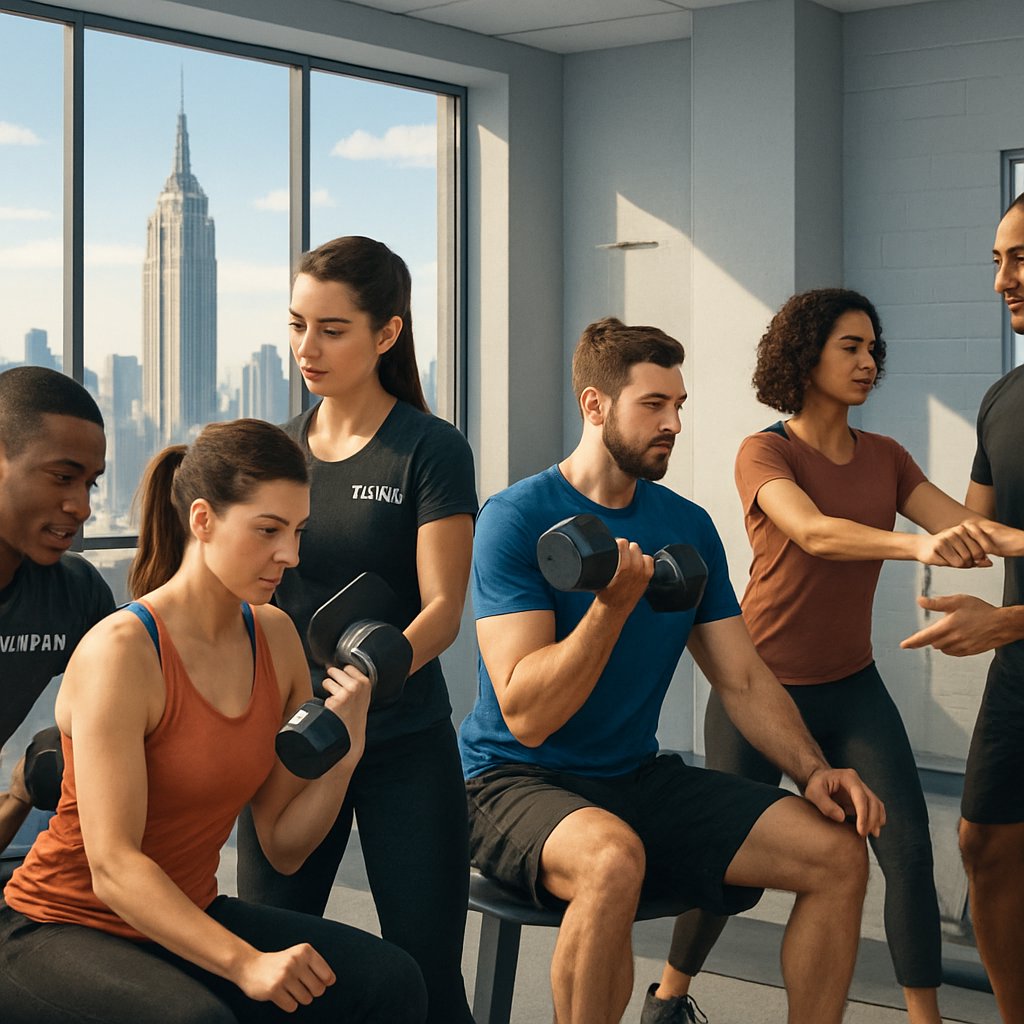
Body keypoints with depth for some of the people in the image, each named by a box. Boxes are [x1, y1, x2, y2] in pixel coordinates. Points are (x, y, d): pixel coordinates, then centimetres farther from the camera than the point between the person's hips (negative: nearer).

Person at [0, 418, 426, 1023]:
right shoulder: (120, 651, -20)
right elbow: (112, 867, -25)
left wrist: (342, 754, -14)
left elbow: (283, 847, 3)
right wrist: (245, 964, -34)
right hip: (60, 929, -6)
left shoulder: (275, 637, 1)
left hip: (186, 921, 7)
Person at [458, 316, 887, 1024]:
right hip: (517, 783, -6)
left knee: (840, 853, -9)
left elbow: (745, 680, 8)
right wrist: (613, 605, -30)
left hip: (641, 779, 6)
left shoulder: (689, 527, 6)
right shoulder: (516, 518, -12)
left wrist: (813, 770, -9)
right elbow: (526, 716, -20)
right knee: (613, 858, -39)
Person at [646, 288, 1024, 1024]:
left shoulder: (886, 458, 5)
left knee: (909, 847, -9)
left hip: (851, 688, 5)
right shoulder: (765, 454, -12)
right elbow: (814, 531, -31)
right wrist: (917, 544, -48)